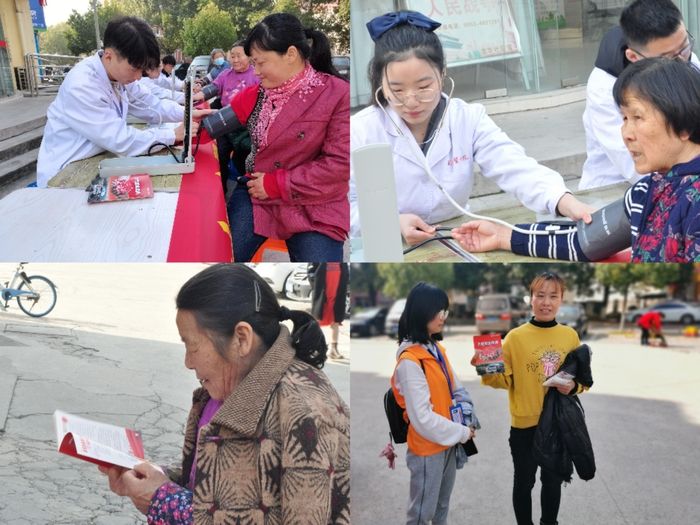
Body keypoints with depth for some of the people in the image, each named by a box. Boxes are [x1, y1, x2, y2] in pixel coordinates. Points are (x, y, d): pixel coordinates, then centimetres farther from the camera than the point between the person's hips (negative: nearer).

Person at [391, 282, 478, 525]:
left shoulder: (437, 348, 3)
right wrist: (462, 433, -15)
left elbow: (456, 389, 10)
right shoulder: (409, 361, -24)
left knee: (443, 505, 23)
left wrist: (467, 421, -7)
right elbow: (422, 418, -25)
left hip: (448, 443, 8)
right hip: (427, 449, -8)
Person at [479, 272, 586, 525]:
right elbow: (505, 380, -10)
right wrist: (488, 372, -30)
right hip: (525, 424, -3)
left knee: (553, 480, 20)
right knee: (524, 482, 12)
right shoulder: (515, 336, -10)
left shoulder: (570, 335, -1)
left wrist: (574, 386, -14)